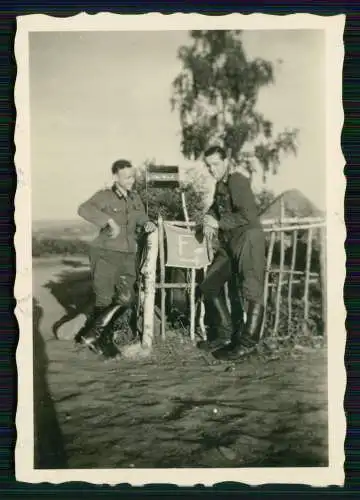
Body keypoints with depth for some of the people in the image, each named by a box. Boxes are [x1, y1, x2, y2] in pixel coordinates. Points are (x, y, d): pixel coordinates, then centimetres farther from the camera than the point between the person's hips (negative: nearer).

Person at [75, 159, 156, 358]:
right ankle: (103, 340, 18)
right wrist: (110, 220, -32)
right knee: (105, 300, -4)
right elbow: (84, 209, -24)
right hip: (105, 253, -6)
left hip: (128, 255, 6)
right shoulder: (104, 196, -7)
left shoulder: (135, 198, 12)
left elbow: (141, 220, 24)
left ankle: (93, 334, 21)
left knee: (126, 299, 2)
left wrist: (147, 224, 1)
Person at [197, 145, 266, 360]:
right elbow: (216, 208, 29)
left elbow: (248, 215, -22)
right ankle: (226, 334, 20)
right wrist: (210, 220, 6)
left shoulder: (238, 181, -12)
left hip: (248, 240, -10)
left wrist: (219, 223, -14)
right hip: (229, 244, 10)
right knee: (210, 285, 12)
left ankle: (247, 343, -2)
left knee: (251, 291, -8)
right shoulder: (220, 184, 15)